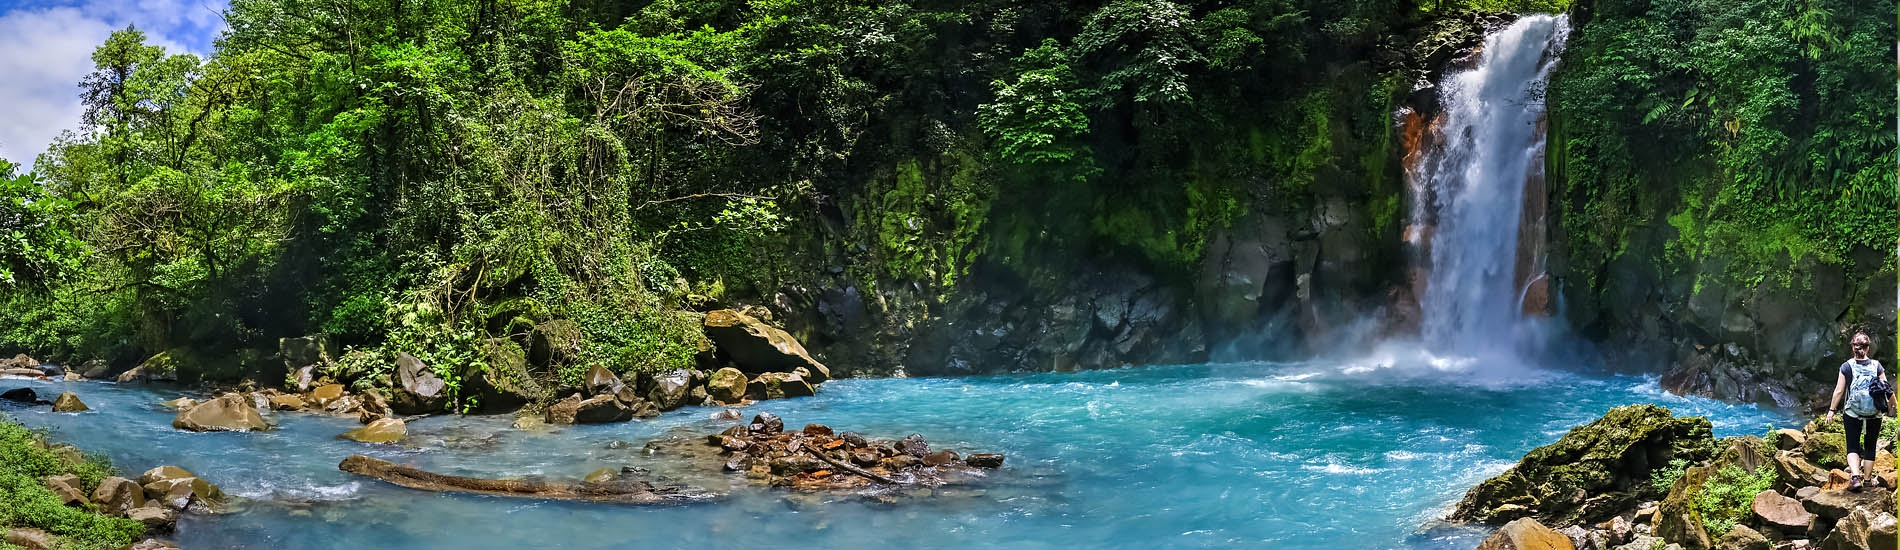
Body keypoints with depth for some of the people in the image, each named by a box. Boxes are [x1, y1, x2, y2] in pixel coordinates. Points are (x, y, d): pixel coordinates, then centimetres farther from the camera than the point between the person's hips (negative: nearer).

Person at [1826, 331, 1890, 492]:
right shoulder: (1876, 366, -4)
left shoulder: (1847, 367, -6)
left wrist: (1832, 410, 4)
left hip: (1852, 414, -1)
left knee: (1853, 446, 4)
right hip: (1874, 415, 1)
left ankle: (1855, 477, -14)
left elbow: (1839, 391, -5)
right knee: (1870, 447, 14)